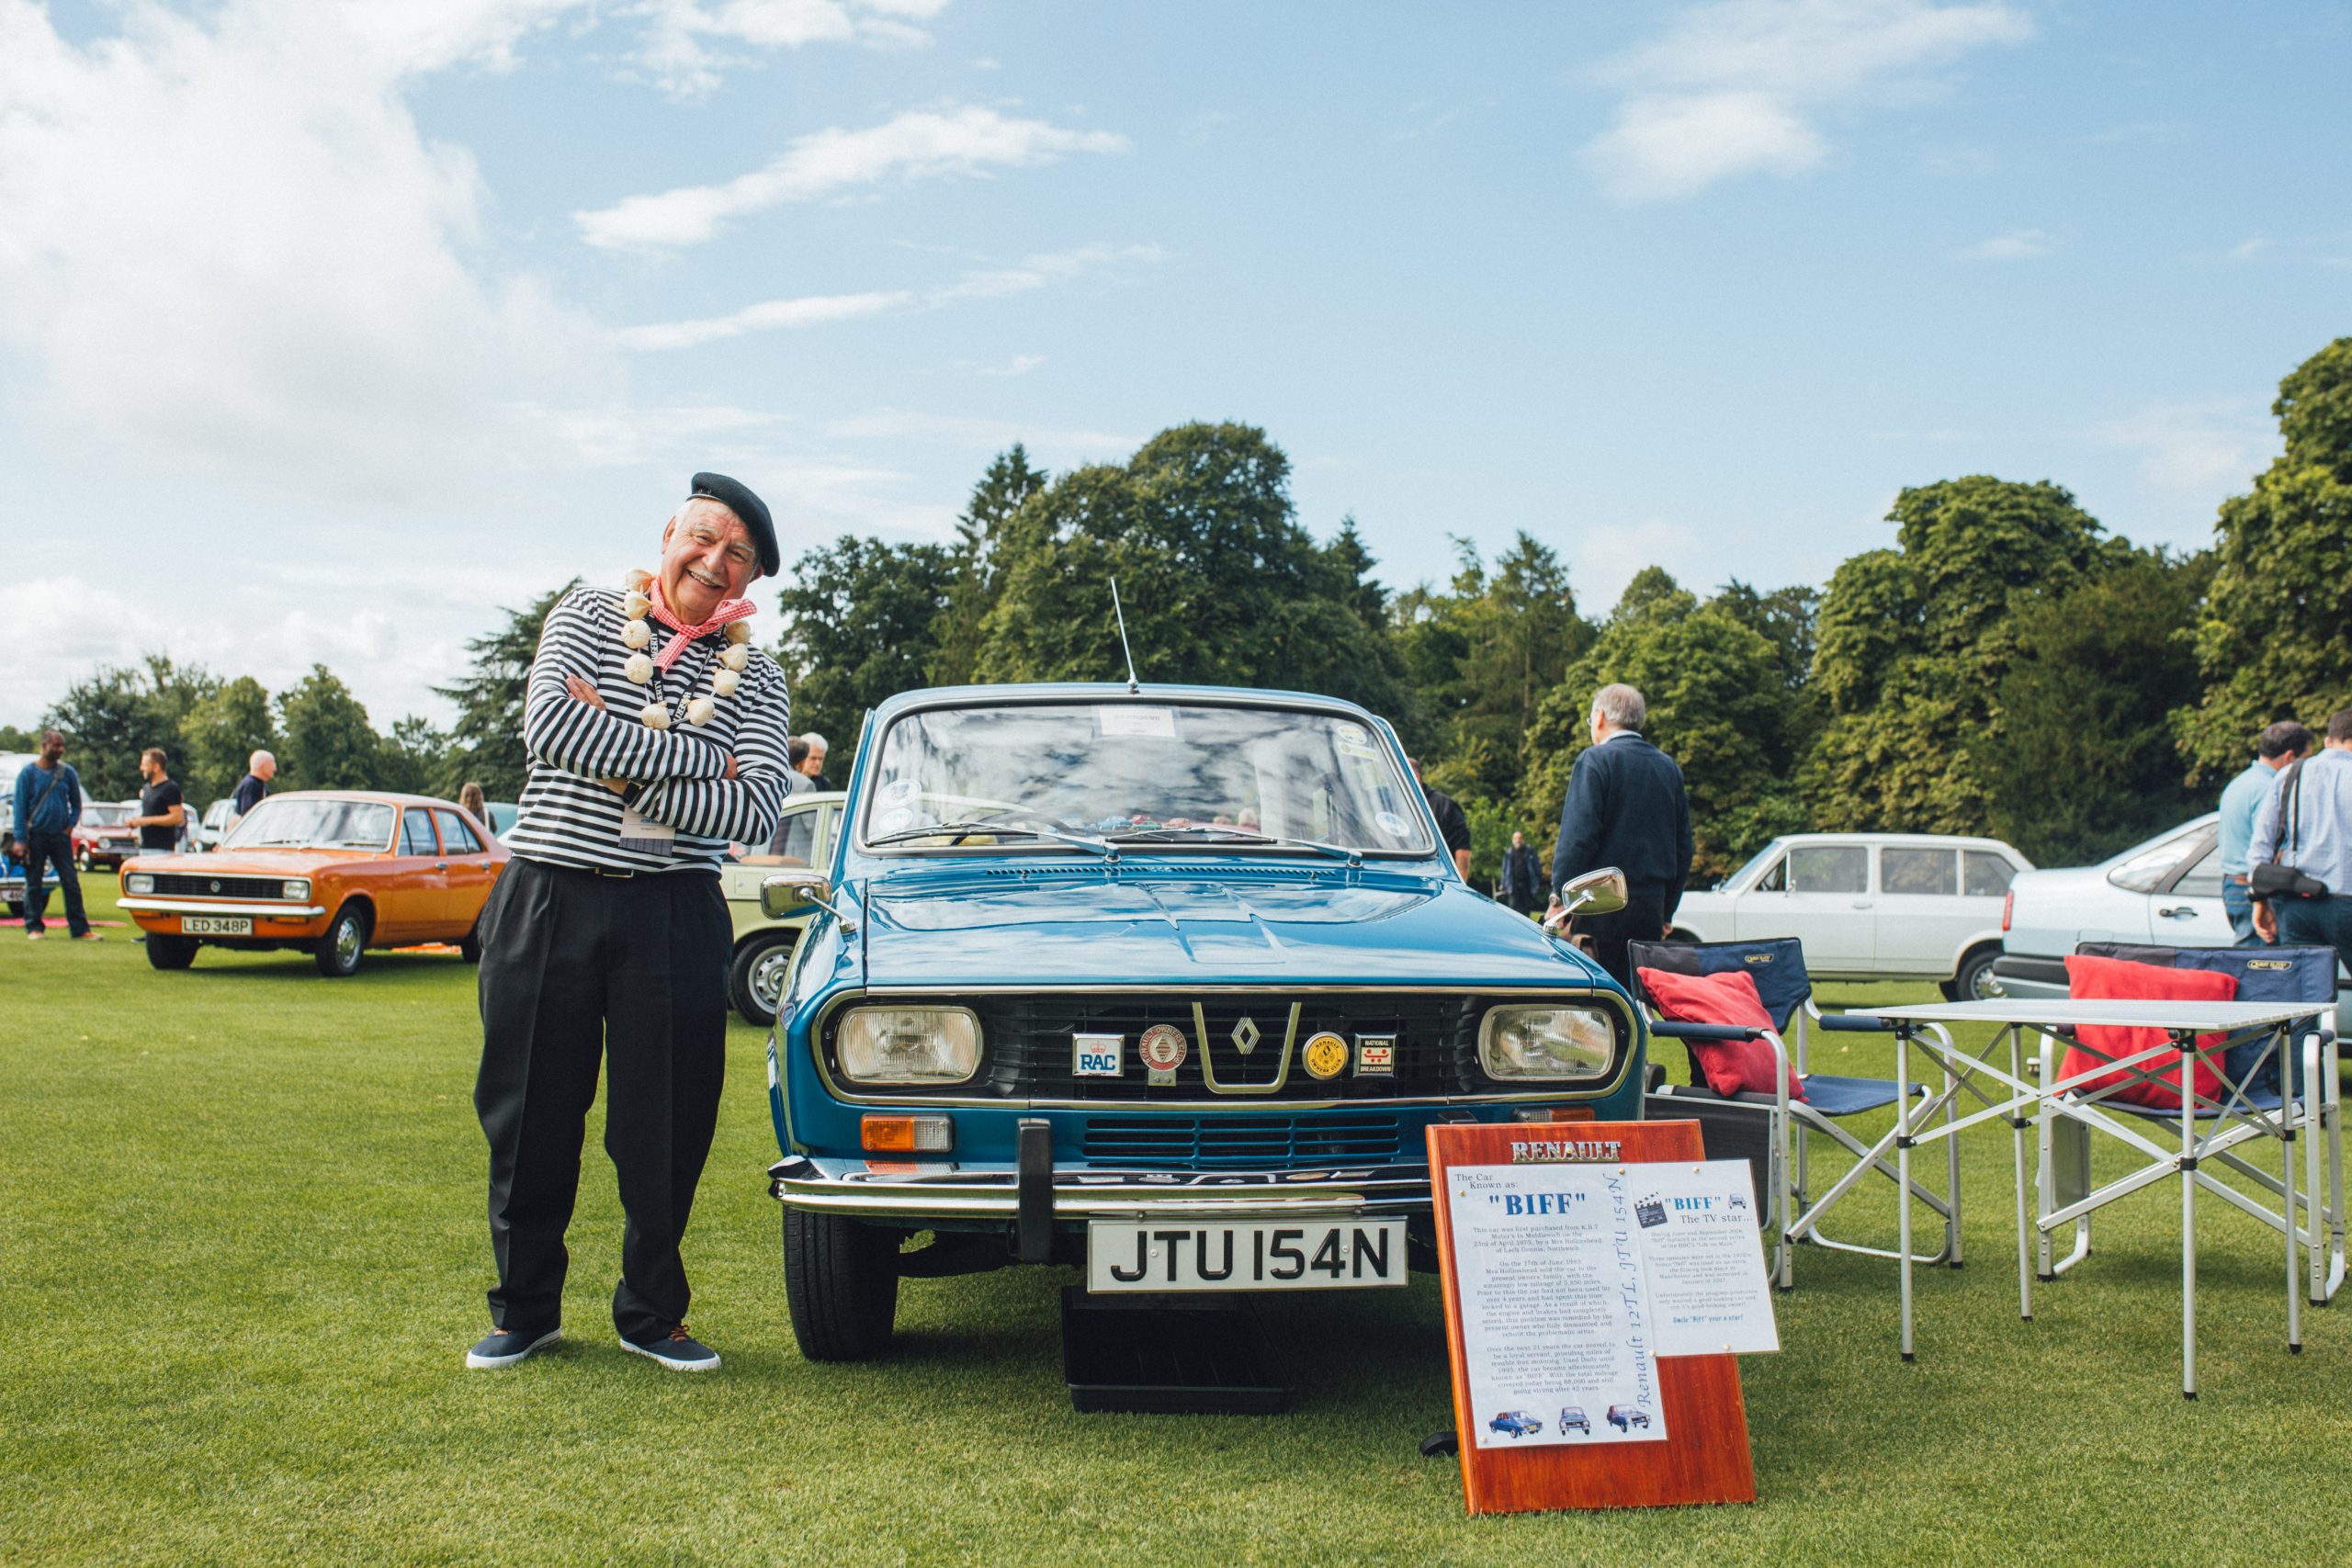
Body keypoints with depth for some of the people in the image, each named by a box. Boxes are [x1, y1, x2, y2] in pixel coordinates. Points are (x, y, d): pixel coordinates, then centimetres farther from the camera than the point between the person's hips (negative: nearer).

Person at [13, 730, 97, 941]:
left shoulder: (68, 772, 6)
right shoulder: (28, 773, -1)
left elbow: (76, 803, 16)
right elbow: (20, 807, -2)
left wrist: (70, 826, 1)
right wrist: (20, 839, -8)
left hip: (60, 836, 2)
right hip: (36, 836, -2)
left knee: (71, 882, -2)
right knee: (33, 884, 3)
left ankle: (80, 928, -1)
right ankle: (34, 927, 12)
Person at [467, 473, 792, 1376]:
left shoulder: (756, 680, 5)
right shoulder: (588, 617, 4)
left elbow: (754, 812, -9)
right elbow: (549, 728, -14)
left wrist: (621, 762, -14)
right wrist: (694, 760, -15)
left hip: (675, 913, 1)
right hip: (547, 901, 0)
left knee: (667, 1129, 4)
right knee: (530, 1117, 8)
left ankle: (651, 1315, 22)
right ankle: (525, 1309, 25)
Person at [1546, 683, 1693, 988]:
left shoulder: (1595, 760, -5)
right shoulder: (1668, 767, 16)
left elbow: (1577, 836, -14)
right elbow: (1683, 846, 18)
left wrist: (1558, 899, -10)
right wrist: (1667, 912, 23)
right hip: (1652, 904, 6)